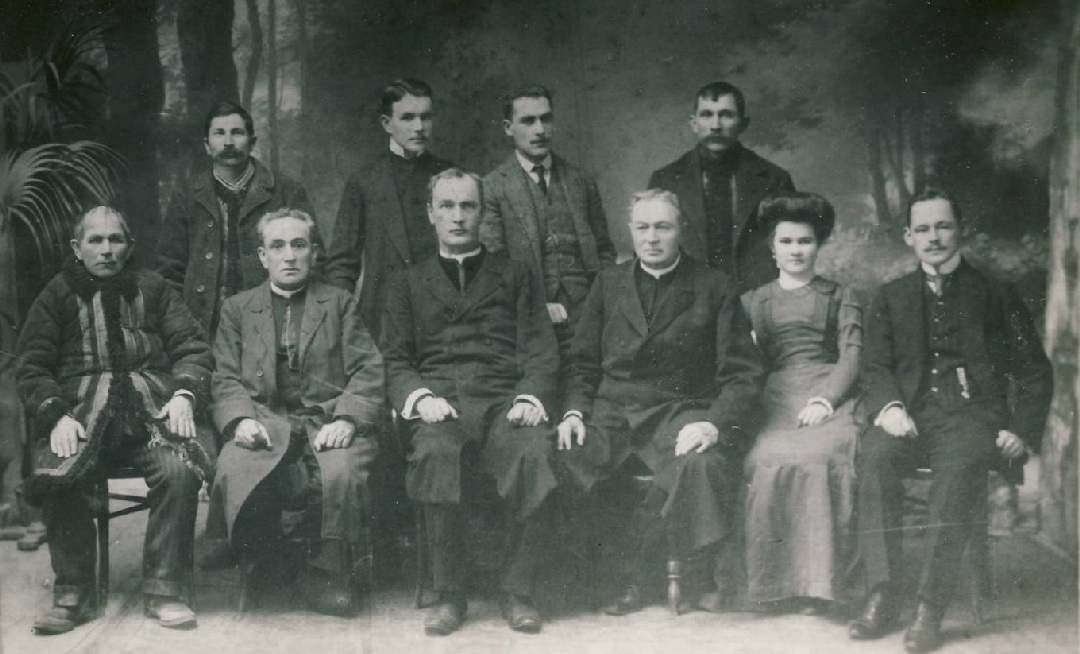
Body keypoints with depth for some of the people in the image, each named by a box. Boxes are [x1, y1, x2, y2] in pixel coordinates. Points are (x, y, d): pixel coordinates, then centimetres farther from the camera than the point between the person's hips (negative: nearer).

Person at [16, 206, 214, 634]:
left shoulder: (152, 288, 18)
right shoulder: (57, 296, 15)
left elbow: (192, 348, 12)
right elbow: (32, 369, 9)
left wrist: (184, 393, -9)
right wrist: (56, 417, -10)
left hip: (152, 407, 0)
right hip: (80, 414, 0)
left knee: (180, 469, -30)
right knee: (58, 477, -31)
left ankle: (163, 589, -17)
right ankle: (72, 593, -13)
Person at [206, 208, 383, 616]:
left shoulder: (339, 304, 18)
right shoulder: (238, 308, 21)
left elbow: (368, 371, 7)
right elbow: (225, 378, 10)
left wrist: (347, 419, -12)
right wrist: (241, 419, -12)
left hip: (327, 419, -1)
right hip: (263, 419, 1)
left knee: (341, 474, -34)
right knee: (233, 473, -31)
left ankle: (326, 576, -10)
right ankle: (265, 568, -4)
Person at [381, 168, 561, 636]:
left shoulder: (515, 277, 24)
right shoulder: (408, 284, 24)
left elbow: (540, 351, 13)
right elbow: (394, 361, 14)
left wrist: (530, 396, -8)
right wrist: (420, 397, -8)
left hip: (505, 400, 0)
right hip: (438, 403, 0)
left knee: (536, 454, -34)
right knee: (437, 453, -36)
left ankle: (517, 591, -17)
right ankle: (449, 594, -21)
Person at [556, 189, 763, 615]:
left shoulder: (714, 288, 7)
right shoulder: (609, 284, 17)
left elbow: (743, 373, 2)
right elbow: (582, 364, 16)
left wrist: (715, 422, -17)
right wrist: (574, 410, -4)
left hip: (681, 414, -3)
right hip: (612, 413, 3)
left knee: (701, 464, -38)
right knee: (563, 454, -28)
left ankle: (709, 579, -13)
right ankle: (627, 576, -11)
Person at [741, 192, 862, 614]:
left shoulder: (839, 298, 21)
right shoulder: (753, 301, 26)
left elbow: (851, 356, 7)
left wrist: (824, 400, -12)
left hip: (828, 397, -1)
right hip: (775, 400, 1)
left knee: (817, 453, -35)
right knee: (771, 457, -34)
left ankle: (815, 580, -29)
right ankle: (776, 580, -25)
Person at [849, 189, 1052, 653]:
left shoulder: (995, 295, 15)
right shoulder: (892, 297, 22)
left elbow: (1034, 374, 13)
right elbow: (874, 367, 11)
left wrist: (1023, 431, -3)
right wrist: (888, 406, -11)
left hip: (972, 415, -2)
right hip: (911, 416, 2)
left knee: (960, 465, -37)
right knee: (874, 455, -32)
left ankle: (930, 605, -37)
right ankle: (882, 594, -32)